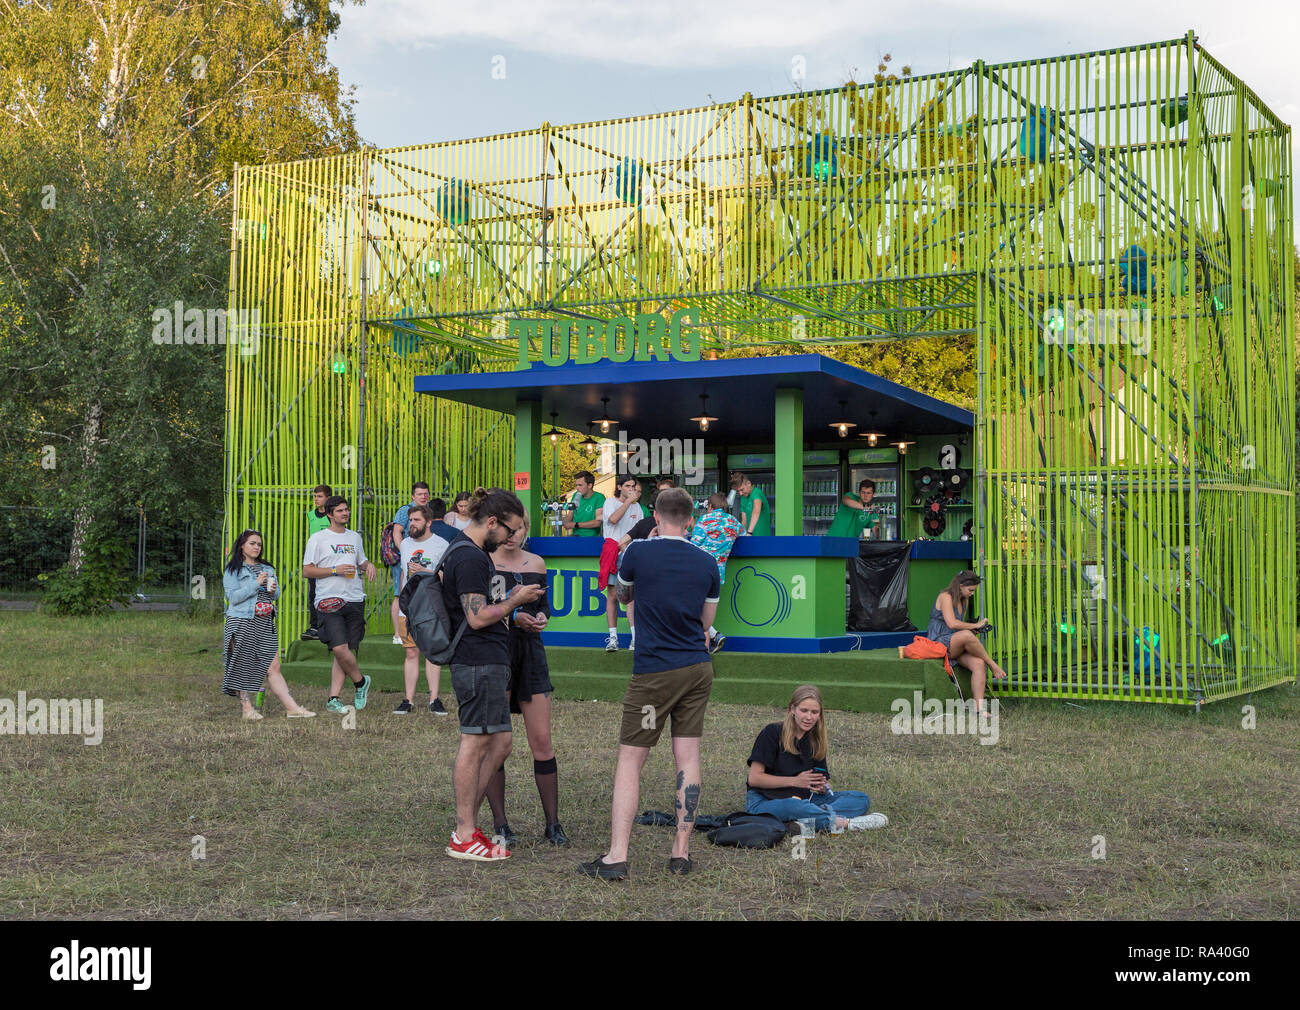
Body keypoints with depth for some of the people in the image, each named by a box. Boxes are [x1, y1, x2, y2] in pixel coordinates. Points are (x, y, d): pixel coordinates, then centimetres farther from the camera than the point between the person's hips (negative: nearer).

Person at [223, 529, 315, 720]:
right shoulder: (232, 570, 1)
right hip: (242, 623, -4)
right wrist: (256, 584, -14)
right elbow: (233, 597, -9)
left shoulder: (267, 568, 18)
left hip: (266, 624, 4)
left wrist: (274, 590, -3)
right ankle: (247, 708, 9)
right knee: (244, 667, 1)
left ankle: (292, 708, -8)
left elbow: (277, 594, 21)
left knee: (273, 668, -1)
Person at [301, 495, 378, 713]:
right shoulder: (318, 539, 1)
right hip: (330, 602, -5)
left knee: (348, 651, 1)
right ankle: (361, 682, 8)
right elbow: (307, 571, -2)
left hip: (355, 599, 5)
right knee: (339, 649, -16)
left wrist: (369, 565, 8)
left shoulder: (355, 537, 17)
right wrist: (335, 570, -13)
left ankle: (333, 698, 5)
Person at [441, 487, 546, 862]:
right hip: (479, 664, -11)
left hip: (488, 662, 11)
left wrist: (510, 601, 14)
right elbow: (477, 617, -19)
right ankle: (464, 837, 4)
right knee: (475, 744, -4)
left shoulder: (470, 551, 18)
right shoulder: (470, 557, -16)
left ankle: (467, 826, 17)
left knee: (499, 744, 12)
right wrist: (516, 600, -7)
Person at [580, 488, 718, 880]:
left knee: (630, 760, -1)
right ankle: (681, 852, 9)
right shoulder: (707, 562, 4)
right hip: (698, 668, 4)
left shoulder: (638, 552, -7)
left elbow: (622, 594, 15)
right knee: (688, 758, 8)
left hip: (654, 671, -4)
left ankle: (617, 858, -6)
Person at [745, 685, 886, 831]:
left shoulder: (815, 741, 10)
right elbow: (754, 778, -13)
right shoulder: (772, 733, -8)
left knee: (861, 799, -10)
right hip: (764, 801, -6)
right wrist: (795, 781, -18)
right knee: (794, 807, -42)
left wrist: (823, 787, -13)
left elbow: (825, 780, 12)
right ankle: (847, 823, -28)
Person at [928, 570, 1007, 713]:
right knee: (966, 635, -38)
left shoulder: (964, 601, 17)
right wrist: (975, 625, -13)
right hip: (938, 643, -8)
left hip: (955, 647, 8)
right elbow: (952, 624, -22)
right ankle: (994, 666, -18)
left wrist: (974, 629, 6)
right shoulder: (945, 597, -9)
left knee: (978, 664, -22)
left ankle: (979, 707, -29)